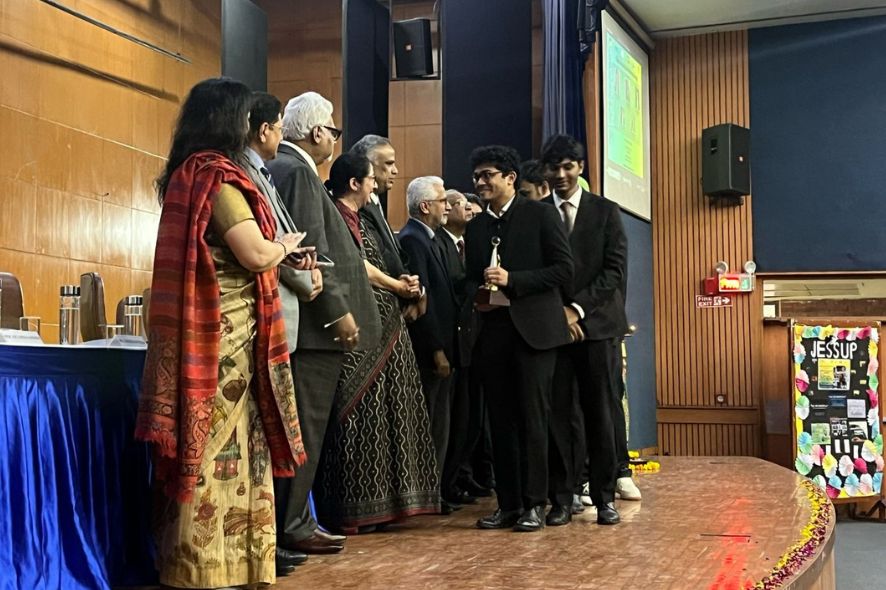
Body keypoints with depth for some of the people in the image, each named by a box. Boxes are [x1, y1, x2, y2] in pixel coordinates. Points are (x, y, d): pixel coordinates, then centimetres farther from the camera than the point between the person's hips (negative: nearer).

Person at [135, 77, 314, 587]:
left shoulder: (188, 172, 16)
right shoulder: (217, 174, -14)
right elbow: (255, 253, -20)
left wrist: (283, 255, 16)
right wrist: (286, 244, 0)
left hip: (208, 326, 10)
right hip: (224, 330, -9)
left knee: (217, 440, 14)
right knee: (219, 442, -3)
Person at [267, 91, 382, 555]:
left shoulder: (280, 166, 18)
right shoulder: (298, 171, -12)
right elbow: (311, 251, -20)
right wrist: (339, 311, -16)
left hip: (305, 322, 10)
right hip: (313, 323, -10)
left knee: (302, 425, 13)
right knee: (304, 426, -4)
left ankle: (293, 520, 19)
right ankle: (291, 526, 3)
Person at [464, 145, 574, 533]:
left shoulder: (540, 214, 1)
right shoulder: (475, 227, 17)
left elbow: (564, 269, -5)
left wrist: (512, 280, -14)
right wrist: (477, 294, -1)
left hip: (533, 329, -5)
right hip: (492, 331, 5)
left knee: (531, 418, -4)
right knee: (500, 420, 7)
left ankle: (534, 504, 4)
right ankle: (508, 504, 14)